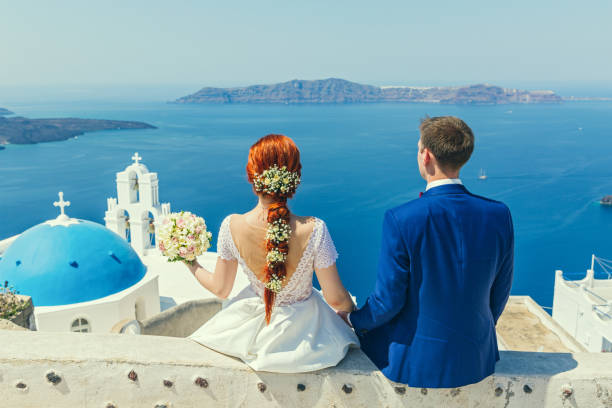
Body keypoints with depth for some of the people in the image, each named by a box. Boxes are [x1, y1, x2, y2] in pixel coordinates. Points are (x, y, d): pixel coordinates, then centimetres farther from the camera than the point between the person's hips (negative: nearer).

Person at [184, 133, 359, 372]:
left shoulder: (232, 226, -24)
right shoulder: (313, 230, -30)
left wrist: (191, 264, 10)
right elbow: (335, 299, -18)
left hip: (252, 324, 2)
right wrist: (352, 308, 5)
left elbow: (220, 289, -8)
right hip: (301, 331, -2)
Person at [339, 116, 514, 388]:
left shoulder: (401, 220, -26)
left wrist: (353, 319, 3)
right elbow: (500, 293, 0)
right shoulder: (499, 215, -12)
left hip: (414, 364, -4)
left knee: (368, 330, 28)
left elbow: (388, 301, -18)